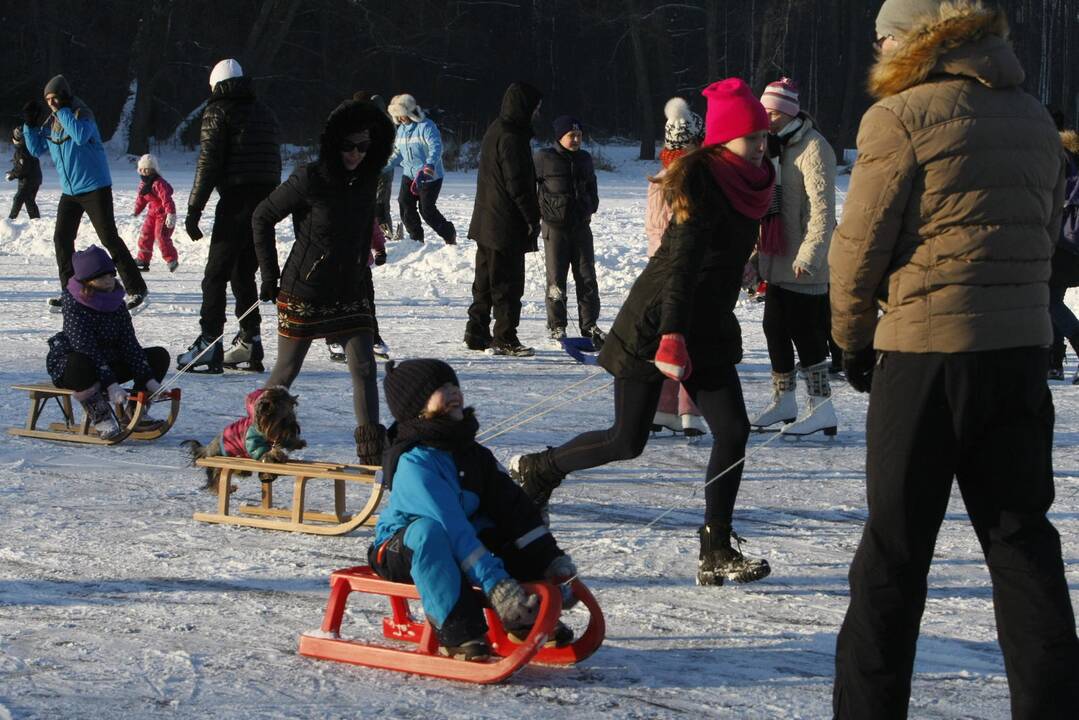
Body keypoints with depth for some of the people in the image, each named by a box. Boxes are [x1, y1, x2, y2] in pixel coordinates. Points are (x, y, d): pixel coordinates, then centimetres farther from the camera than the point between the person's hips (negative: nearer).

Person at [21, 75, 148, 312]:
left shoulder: (81, 114, -13)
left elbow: (81, 136, -33)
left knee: (109, 239, -9)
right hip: (69, 191, 7)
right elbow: (36, 150, 11)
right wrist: (30, 124, -1)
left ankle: (136, 290, -5)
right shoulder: (50, 121, 7)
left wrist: (61, 111, -26)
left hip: (95, 187, -7)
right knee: (62, 239, 5)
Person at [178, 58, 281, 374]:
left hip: (236, 200, -7)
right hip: (267, 202, 7)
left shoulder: (218, 112, -3)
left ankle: (208, 346, -11)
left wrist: (194, 209, -9)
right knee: (244, 274, 15)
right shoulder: (265, 113, 19)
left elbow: (208, 163, -10)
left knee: (216, 275, -5)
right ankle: (249, 343, 13)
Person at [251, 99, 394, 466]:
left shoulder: (368, 180, 1)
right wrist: (269, 274, -5)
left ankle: (372, 449, -3)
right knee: (287, 370, 6)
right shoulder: (309, 180, -15)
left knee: (364, 368, -5)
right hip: (305, 292, -4)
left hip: (351, 292, 4)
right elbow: (262, 218, -5)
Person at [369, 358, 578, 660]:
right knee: (428, 530, -39)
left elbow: (514, 506, 3)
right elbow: (450, 525, -33)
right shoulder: (413, 463, -24)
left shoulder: (474, 454, 4)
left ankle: (529, 617, 1)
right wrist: (493, 582, -40)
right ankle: (459, 633, -40)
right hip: (402, 552, -8)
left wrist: (551, 558, -6)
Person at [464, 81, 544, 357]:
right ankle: (505, 339, -2)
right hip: (508, 225, -10)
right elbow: (518, 184, -20)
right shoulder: (511, 138, -19)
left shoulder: (494, 131, 13)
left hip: (486, 221, 10)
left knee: (485, 280, 15)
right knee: (508, 282, -4)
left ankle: (477, 333, 19)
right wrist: (533, 218, -13)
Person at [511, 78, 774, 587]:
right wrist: (671, 336, -33)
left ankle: (716, 551, -3)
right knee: (627, 442, -2)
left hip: (708, 330, 8)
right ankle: (536, 469, 23)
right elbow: (682, 263, -25)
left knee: (732, 431, -6)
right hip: (655, 325, -8)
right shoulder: (701, 183, -17)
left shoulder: (747, 184, 8)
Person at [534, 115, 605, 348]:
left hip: (581, 224, 4)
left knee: (587, 278, 3)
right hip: (555, 226, -4)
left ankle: (589, 326, 9)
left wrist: (591, 208, 12)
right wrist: (537, 211, -4)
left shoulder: (584, 159, 9)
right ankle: (556, 327, 10)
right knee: (556, 278, 1)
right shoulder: (544, 158, -6)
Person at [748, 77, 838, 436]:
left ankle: (821, 408, -4)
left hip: (804, 265, -9)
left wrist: (809, 256, -25)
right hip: (778, 259, 9)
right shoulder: (774, 146, 15)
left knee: (804, 330, -8)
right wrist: (757, 252, 18)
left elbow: (822, 209, -20)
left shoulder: (812, 148, -14)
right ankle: (783, 401, 24)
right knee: (775, 327, 13)